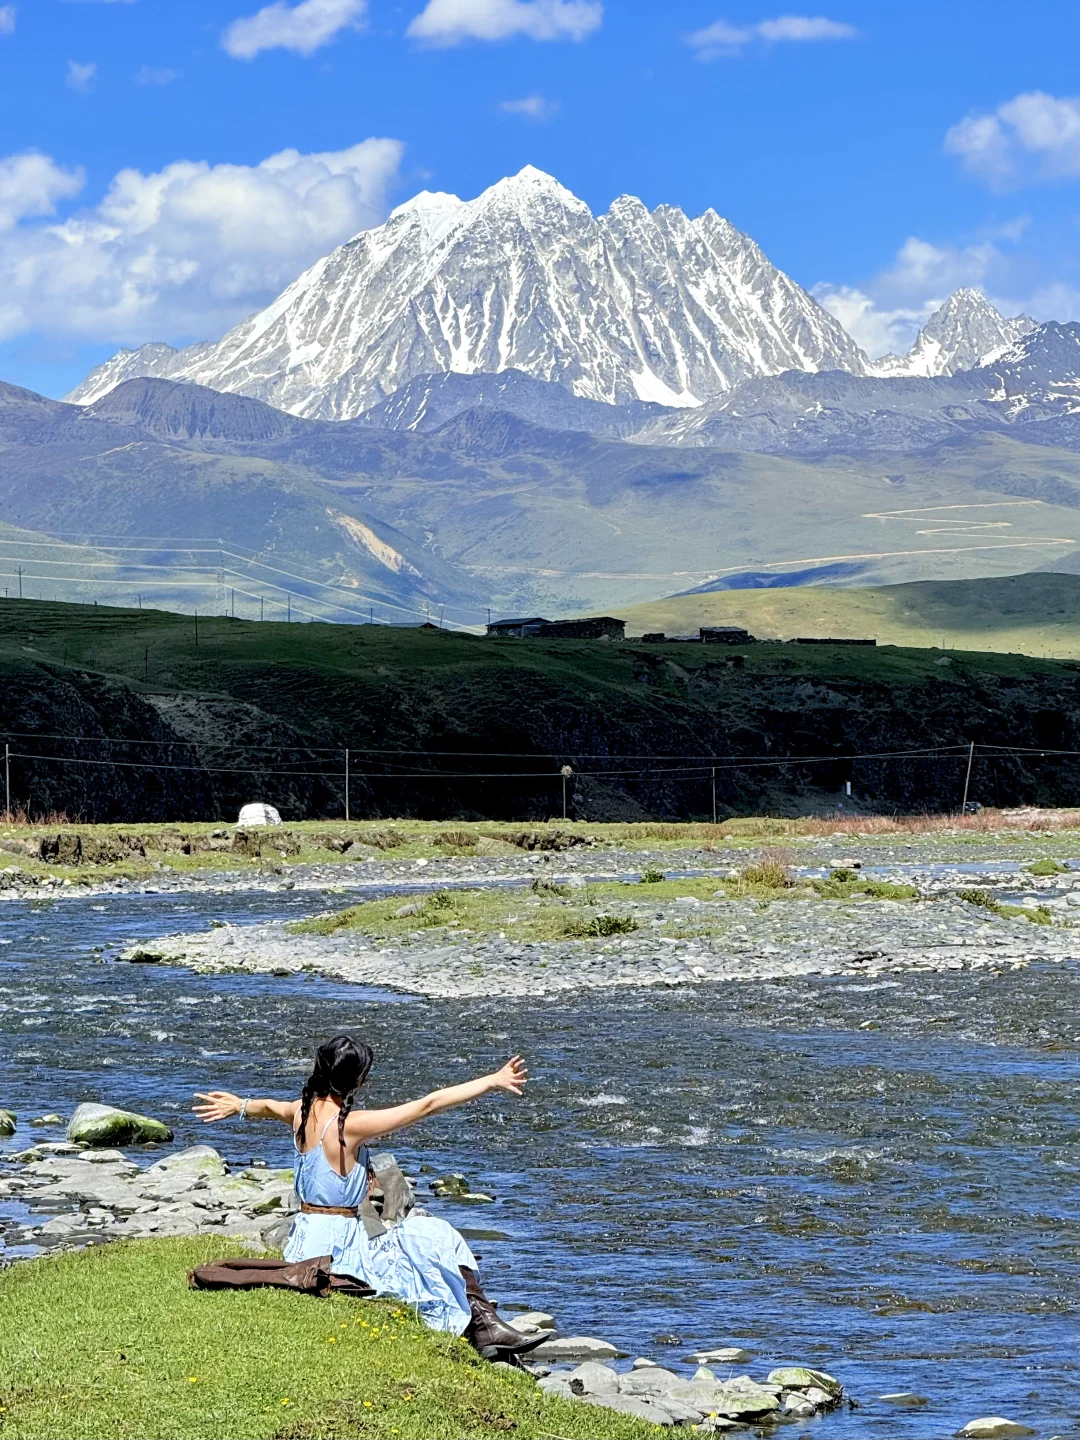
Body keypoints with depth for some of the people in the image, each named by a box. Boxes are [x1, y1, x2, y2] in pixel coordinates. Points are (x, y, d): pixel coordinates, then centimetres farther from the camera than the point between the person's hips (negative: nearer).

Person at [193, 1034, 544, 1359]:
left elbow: (270, 1107, 26)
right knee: (435, 1239, 3)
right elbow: (428, 1105, -20)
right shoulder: (350, 1125, -21)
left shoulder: (302, 1112, 1)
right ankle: (483, 1325, 8)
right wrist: (493, 1082, -16)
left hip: (304, 1246, 9)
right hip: (339, 1248, -9)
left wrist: (240, 1106, 48)